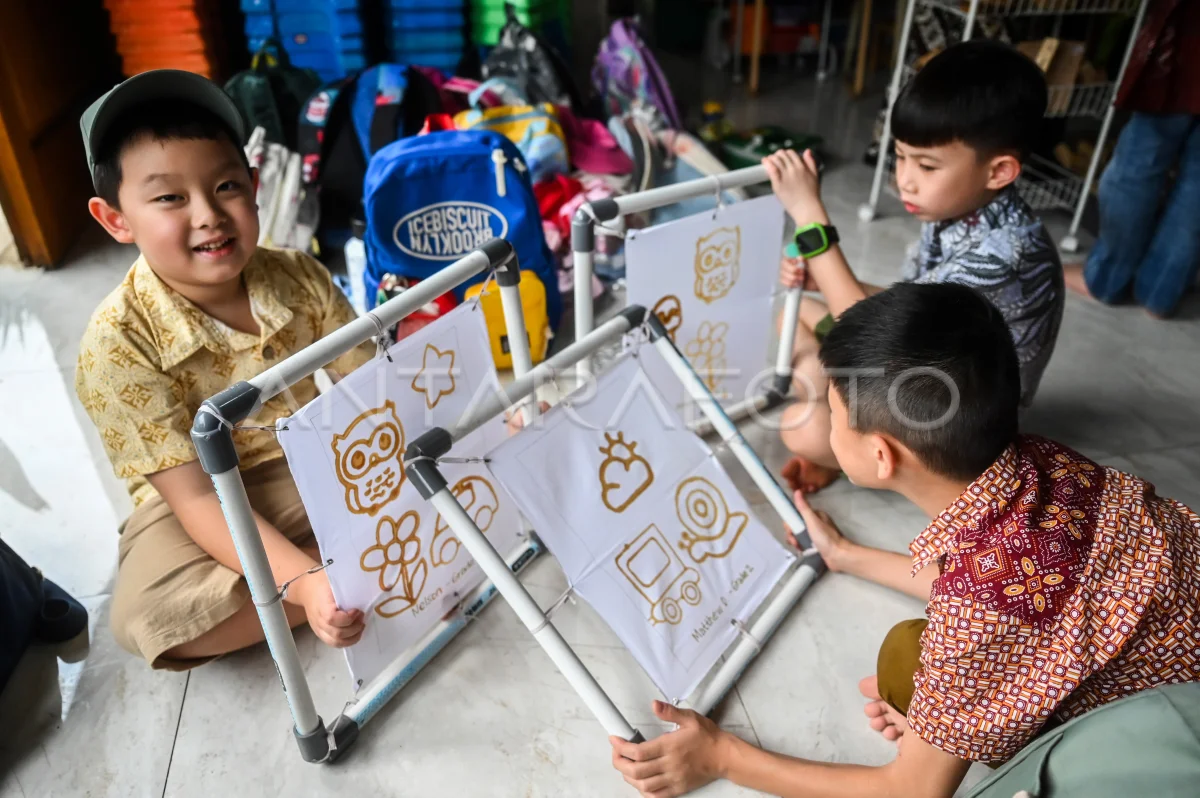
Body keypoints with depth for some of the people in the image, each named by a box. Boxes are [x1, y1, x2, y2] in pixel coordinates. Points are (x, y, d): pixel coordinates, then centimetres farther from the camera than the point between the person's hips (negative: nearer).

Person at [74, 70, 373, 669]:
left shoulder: (301, 279, -10)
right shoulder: (117, 342, -21)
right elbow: (196, 498, -24)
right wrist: (304, 581, -38)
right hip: (212, 503, -2)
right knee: (144, 615, -31)